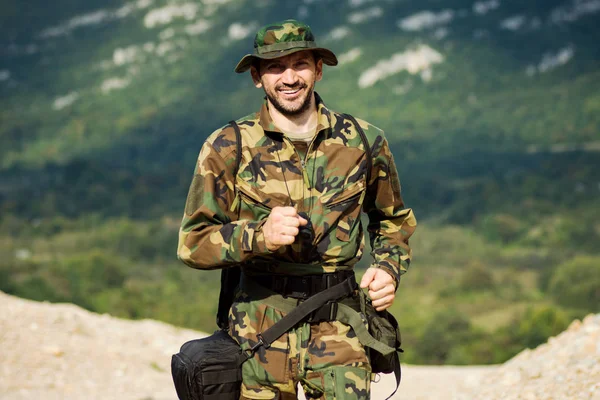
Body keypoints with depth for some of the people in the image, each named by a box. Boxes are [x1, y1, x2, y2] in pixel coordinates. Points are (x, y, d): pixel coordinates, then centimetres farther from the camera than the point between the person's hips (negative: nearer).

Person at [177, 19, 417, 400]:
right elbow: (193, 242, -1)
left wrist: (389, 268, 2)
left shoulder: (363, 141, 6)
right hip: (260, 325, 0)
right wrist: (259, 235, -18)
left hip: (338, 327, 1)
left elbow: (394, 220, 22)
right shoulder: (228, 147, 0)